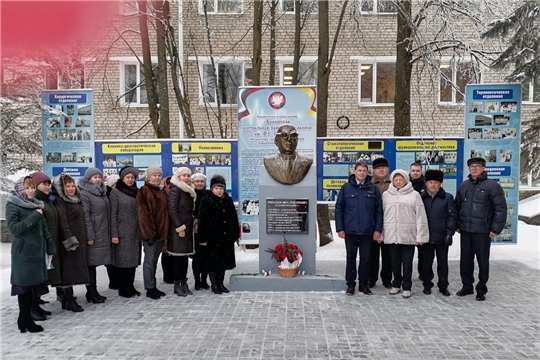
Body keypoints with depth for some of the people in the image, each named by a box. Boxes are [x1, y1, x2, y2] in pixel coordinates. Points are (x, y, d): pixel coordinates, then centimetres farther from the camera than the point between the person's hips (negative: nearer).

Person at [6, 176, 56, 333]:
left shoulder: (36, 204, 13)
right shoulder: (12, 205, -5)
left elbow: (44, 228, 15)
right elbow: (14, 228, -14)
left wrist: (50, 247, 12)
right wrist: (34, 217, -18)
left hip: (37, 250, 6)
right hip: (23, 252, -6)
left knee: (34, 284, 8)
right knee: (24, 286, -1)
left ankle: (24, 319, 19)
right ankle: (26, 320, 9)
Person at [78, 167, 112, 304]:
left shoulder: (102, 193, 16)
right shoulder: (84, 194, -7)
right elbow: (85, 216, -14)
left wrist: (110, 233, 16)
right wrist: (90, 236, -18)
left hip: (103, 235, 7)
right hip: (93, 235, -7)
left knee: (95, 263, 12)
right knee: (91, 263, -1)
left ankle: (93, 292, 18)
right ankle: (91, 293, 6)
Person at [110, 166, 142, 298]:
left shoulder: (137, 192, 11)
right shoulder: (115, 192, -3)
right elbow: (113, 215, -8)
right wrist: (114, 234, -13)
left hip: (135, 232, 5)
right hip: (122, 232, -5)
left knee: (133, 259, 9)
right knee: (122, 260, 1)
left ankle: (130, 286, 20)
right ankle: (122, 288, 12)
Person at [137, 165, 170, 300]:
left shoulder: (162, 191, 15)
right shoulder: (144, 191, -10)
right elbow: (144, 214, -17)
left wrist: (166, 232, 13)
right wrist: (149, 233, -21)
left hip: (160, 231, 8)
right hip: (150, 232, -8)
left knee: (155, 260, 14)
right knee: (149, 260, 0)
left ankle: (153, 286, 22)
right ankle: (149, 288, 8)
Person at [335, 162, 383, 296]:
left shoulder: (373, 189, 2)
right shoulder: (346, 188, 0)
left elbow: (379, 210, 3)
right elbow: (339, 209, 0)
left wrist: (378, 229, -2)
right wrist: (340, 228, -5)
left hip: (367, 231, 1)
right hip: (350, 230, -1)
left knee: (365, 258, 9)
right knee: (351, 258, 9)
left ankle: (364, 284, 23)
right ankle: (350, 284, 21)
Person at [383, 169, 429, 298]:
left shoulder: (414, 195, -1)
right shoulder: (386, 195, 7)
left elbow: (420, 216, -3)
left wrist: (421, 235, -7)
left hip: (408, 234, -2)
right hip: (391, 234, 2)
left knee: (407, 262, 4)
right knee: (395, 261, 12)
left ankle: (407, 287, 15)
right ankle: (396, 284, 26)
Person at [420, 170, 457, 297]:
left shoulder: (448, 197, 1)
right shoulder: (421, 198, 5)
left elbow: (452, 216, -2)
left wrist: (450, 232, -11)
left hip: (442, 237, -1)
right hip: (426, 237, 1)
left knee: (443, 262, 9)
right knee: (427, 262, 10)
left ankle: (443, 286, 21)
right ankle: (427, 285, 22)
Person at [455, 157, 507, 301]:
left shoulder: (492, 185, -7)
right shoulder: (463, 186, 10)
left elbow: (501, 208, -11)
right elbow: (457, 207, 16)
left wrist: (495, 229, -13)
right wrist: (457, 225, 11)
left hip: (483, 231, -5)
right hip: (465, 230, 5)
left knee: (482, 261, 6)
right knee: (465, 260, 12)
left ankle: (481, 289, 20)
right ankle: (467, 286, 26)